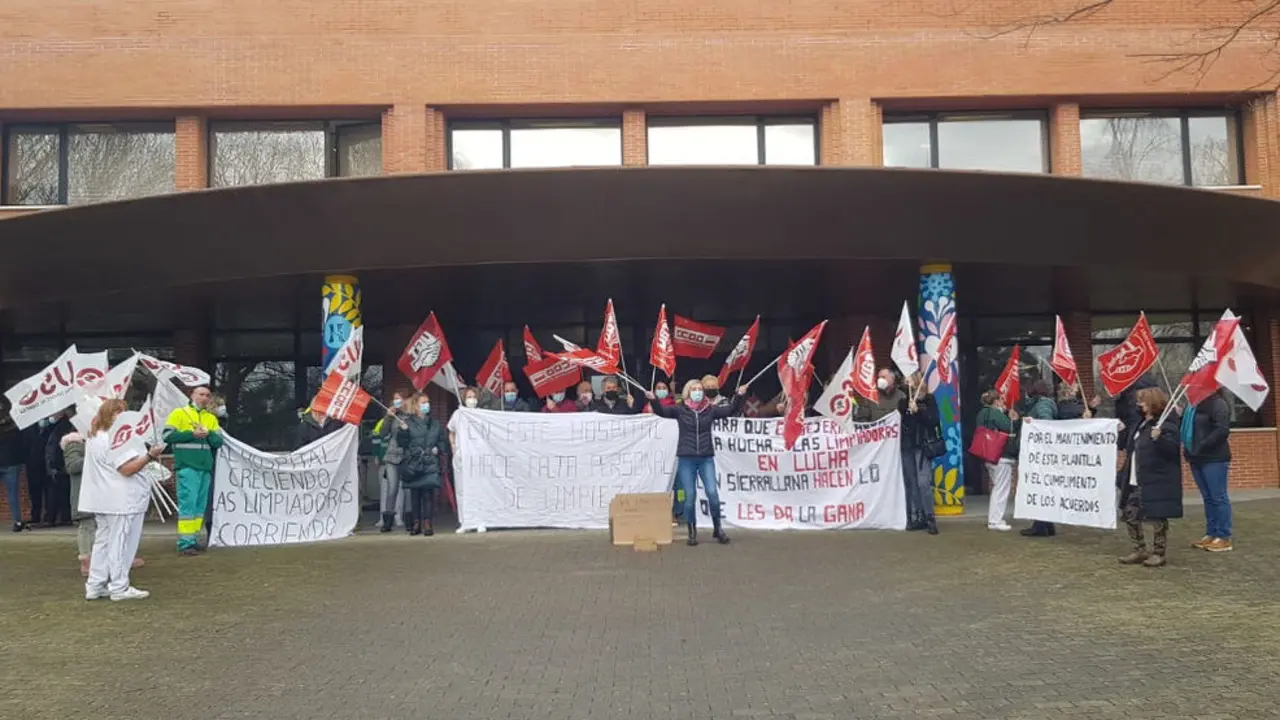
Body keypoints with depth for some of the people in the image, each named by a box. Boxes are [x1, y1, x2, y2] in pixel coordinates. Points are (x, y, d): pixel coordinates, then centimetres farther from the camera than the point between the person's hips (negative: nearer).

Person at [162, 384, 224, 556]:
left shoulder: (211, 418, 17)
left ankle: (193, 539, 15)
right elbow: (167, 435, -6)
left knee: (200, 506, 8)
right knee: (188, 504, -10)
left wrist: (208, 434, -9)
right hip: (187, 467, -6)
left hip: (205, 468, 6)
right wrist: (191, 434, -13)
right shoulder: (179, 413, 3)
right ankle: (185, 543, -9)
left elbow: (219, 441, 11)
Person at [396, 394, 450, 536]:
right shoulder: (408, 422, 4)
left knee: (428, 493, -7)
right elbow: (401, 442, 0)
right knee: (415, 494, 1)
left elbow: (443, 440, 20)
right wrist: (403, 430, -17)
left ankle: (428, 523, -6)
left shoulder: (435, 423, 14)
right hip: (413, 464, -1)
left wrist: (439, 449, 2)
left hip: (430, 464, 1)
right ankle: (416, 523, 8)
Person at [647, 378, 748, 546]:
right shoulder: (680, 410, 1)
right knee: (690, 497, 1)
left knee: (713, 493, -8)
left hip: (706, 458, 1)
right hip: (686, 459, -1)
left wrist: (739, 396, -15)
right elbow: (661, 411, -9)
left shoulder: (710, 410, 5)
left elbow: (731, 409, 2)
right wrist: (653, 399, -28)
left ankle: (717, 529, 11)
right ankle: (692, 533, 14)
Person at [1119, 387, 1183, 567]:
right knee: (1130, 514, 11)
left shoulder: (1166, 425, -13)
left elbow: (1172, 448, -27)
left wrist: (1158, 438, -40)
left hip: (1156, 482, -10)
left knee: (1156, 517, 0)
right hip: (1137, 482, 10)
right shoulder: (1142, 423, 16)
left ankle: (1158, 553, 13)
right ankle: (1139, 551, 21)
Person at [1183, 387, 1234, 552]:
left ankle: (1224, 537, 3)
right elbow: (1188, 428, 21)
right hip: (1198, 459, 8)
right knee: (1208, 498, 12)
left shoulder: (1218, 404, -10)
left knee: (1218, 497, -3)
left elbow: (1222, 430, -19)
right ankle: (1211, 534, 18)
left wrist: (1202, 446, -19)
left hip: (1214, 459, -8)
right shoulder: (1195, 406, 13)